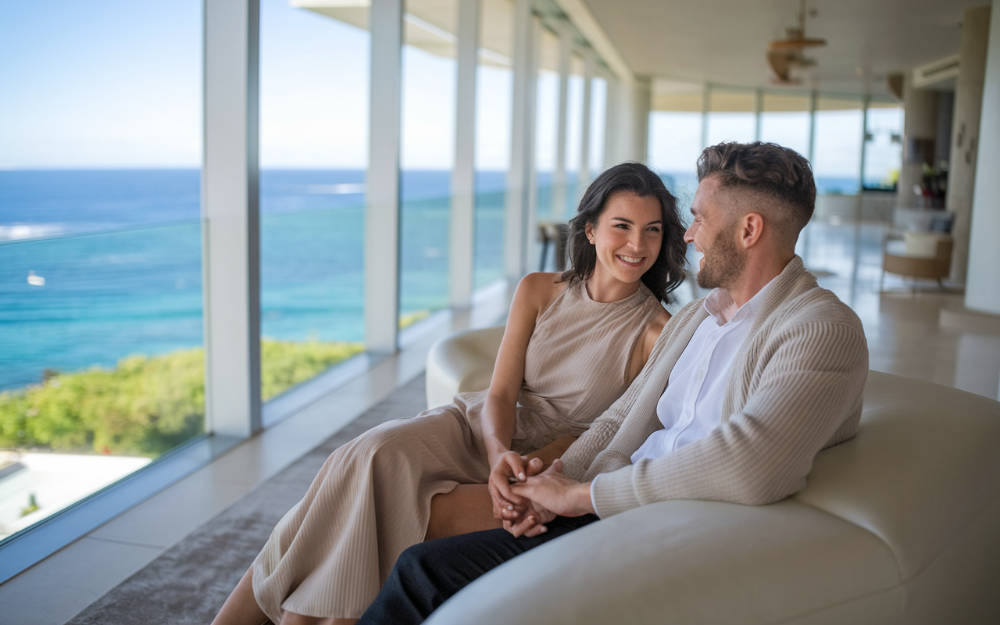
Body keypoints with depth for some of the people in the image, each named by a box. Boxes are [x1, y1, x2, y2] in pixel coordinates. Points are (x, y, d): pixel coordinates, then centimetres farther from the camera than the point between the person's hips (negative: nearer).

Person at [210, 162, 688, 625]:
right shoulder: (538, 291, 4)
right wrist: (500, 453, -24)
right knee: (376, 453, -26)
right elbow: (501, 391, -2)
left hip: (553, 459, -2)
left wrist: (536, 466, -23)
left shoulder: (657, 332, -5)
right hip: (484, 427, 3)